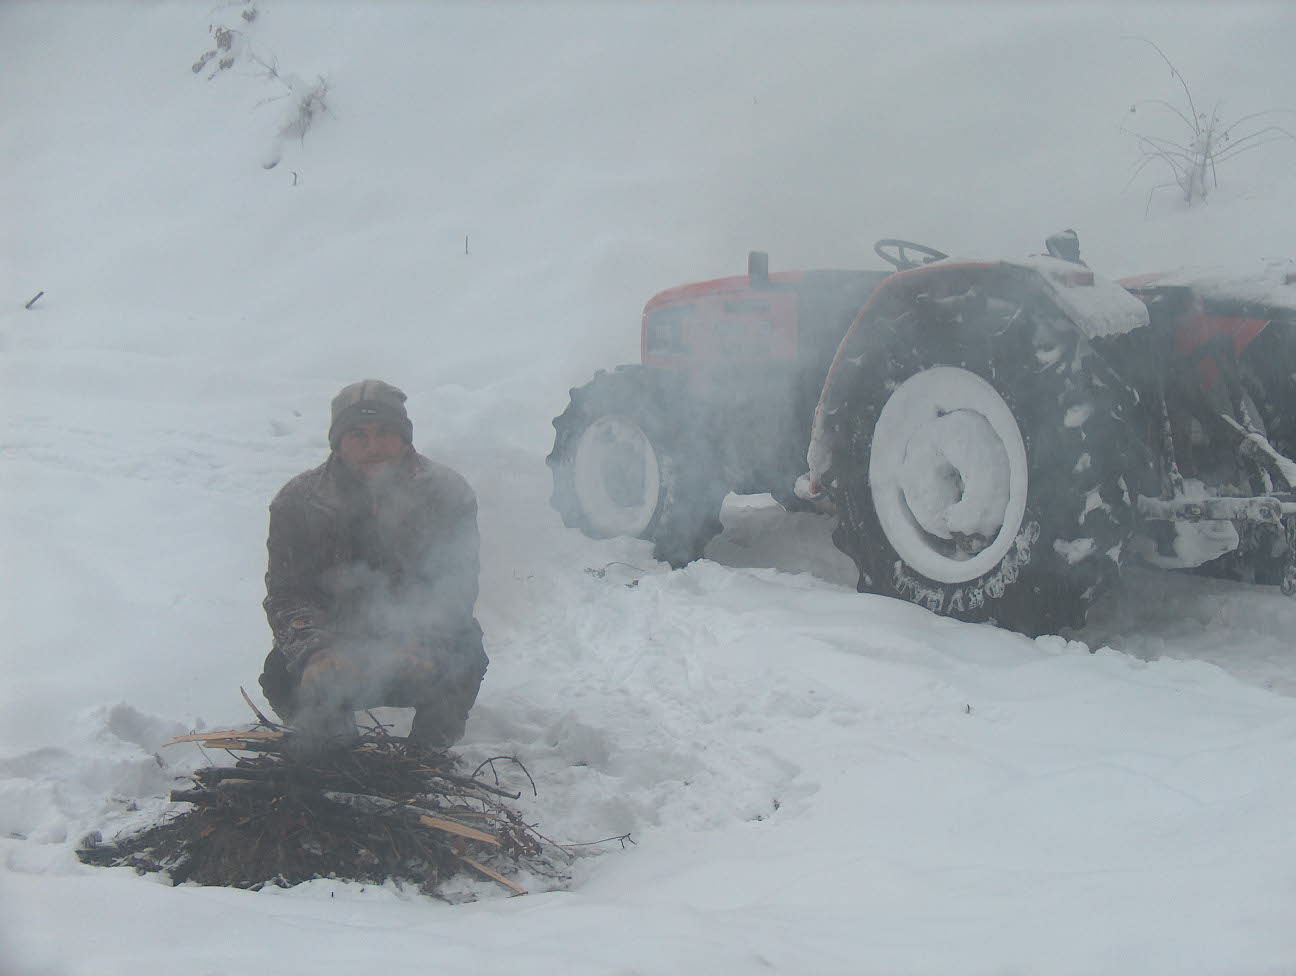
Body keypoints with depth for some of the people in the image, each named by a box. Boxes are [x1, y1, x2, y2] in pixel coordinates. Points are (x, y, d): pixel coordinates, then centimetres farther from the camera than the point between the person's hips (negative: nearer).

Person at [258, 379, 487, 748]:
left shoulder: (447, 494, -8)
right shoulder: (298, 502, -6)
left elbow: (455, 592, -12)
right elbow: (288, 595, -9)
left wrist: (420, 645, -33)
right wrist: (316, 652, -30)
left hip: (423, 639, -1)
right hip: (335, 639, 1)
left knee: (463, 660, -30)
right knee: (281, 673, -25)